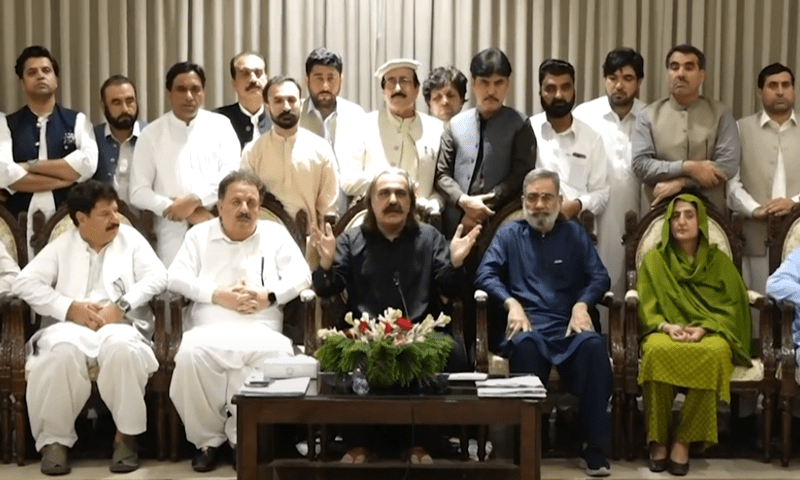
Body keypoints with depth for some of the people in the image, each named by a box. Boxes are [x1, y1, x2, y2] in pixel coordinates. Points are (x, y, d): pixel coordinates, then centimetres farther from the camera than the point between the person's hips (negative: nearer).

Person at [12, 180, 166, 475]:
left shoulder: (130, 238, 16)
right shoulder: (61, 246, 17)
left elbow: (157, 276, 2)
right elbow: (25, 282, 5)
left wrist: (121, 306, -13)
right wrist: (70, 307, -10)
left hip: (119, 325, 0)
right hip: (70, 325, 0)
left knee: (123, 347, -37)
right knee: (62, 349, -36)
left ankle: (126, 435, -20)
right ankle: (55, 438, -21)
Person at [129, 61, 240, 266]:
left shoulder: (220, 126, 6)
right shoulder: (151, 134, 5)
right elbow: (138, 192, 0)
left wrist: (194, 200, -13)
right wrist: (184, 212, -9)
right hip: (173, 233, 0)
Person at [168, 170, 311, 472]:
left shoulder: (275, 234, 21)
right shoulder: (199, 235, 21)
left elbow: (301, 276, 9)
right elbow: (176, 277, 7)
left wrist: (267, 296, -8)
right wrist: (217, 295, -7)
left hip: (261, 330, 0)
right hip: (209, 329, 0)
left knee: (278, 354, -36)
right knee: (190, 353, -35)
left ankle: (244, 437, -17)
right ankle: (209, 438, -15)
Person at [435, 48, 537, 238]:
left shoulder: (519, 125, 4)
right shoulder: (455, 124, 12)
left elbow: (520, 175, -4)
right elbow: (442, 174, 9)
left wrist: (483, 209, -11)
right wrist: (464, 201, -10)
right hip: (456, 223, 3)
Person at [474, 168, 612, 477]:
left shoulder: (574, 234, 20)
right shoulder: (509, 234, 17)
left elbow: (599, 277, 11)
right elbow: (485, 274, 4)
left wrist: (582, 304, -11)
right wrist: (511, 303, -14)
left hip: (567, 324, 1)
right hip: (526, 322, -1)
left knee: (593, 344, -34)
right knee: (526, 344, -38)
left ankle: (594, 448, -26)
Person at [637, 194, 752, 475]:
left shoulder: (719, 261, 12)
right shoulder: (654, 259, 11)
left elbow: (732, 306, 4)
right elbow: (646, 307, 5)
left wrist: (702, 329, -14)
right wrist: (667, 326, -16)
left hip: (710, 333, 0)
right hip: (666, 332, 0)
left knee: (714, 354, -38)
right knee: (658, 350, -39)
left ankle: (684, 440, -27)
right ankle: (658, 440, -25)